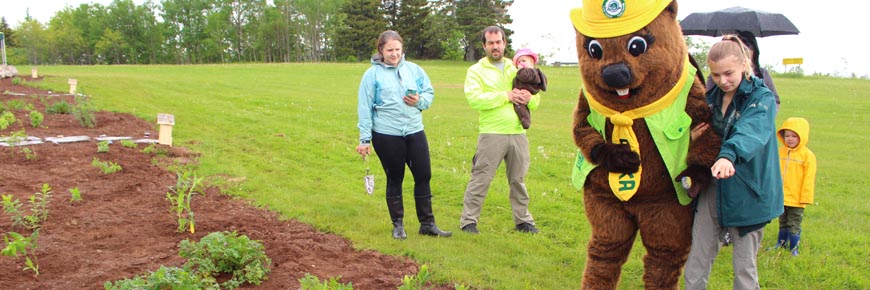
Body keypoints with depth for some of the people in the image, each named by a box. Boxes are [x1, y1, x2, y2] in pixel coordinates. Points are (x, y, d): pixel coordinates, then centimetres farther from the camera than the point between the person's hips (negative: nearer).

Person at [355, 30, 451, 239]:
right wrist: (364, 139, -5)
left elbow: (430, 92, 13)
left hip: (415, 131, 3)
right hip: (386, 134, -3)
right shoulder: (372, 74, -3)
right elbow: (365, 108, -3)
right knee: (394, 179, 7)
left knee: (424, 176, 5)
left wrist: (420, 100, -11)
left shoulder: (414, 69, 6)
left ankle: (427, 224, 16)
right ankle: (398, 225, 20)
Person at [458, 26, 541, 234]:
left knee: (518, 179, 12)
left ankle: (523, 219, 22)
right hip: (491, 133, -4)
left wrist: (528, 98, -10)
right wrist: (506, 96, -16)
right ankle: (468, 221, 2)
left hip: (518, 133, 5)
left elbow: (536, 100, 15)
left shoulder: (516, 69, 19)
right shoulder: (476, 70, 4)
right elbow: (475, 98, -13)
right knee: (481, 178, -5)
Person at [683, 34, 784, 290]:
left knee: (744, 268, 4)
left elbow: (750, 131, -29)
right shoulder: (711, 98, 8)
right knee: (696, 265, 5)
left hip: (746, 191, -5)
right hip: (712, 188, 5)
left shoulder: (762, 98, -9)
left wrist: (728, 155, -49)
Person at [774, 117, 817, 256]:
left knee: (794, 225, 4)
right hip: (781, 197, 5)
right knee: (783, 223, 19)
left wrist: (805, 197, -9)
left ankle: (794, 247, 15)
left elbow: (808, 179, -10)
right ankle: (781, 243, 31)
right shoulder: (780, 152, 3)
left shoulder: (807, 155, -11)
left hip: (796, 199, -5)